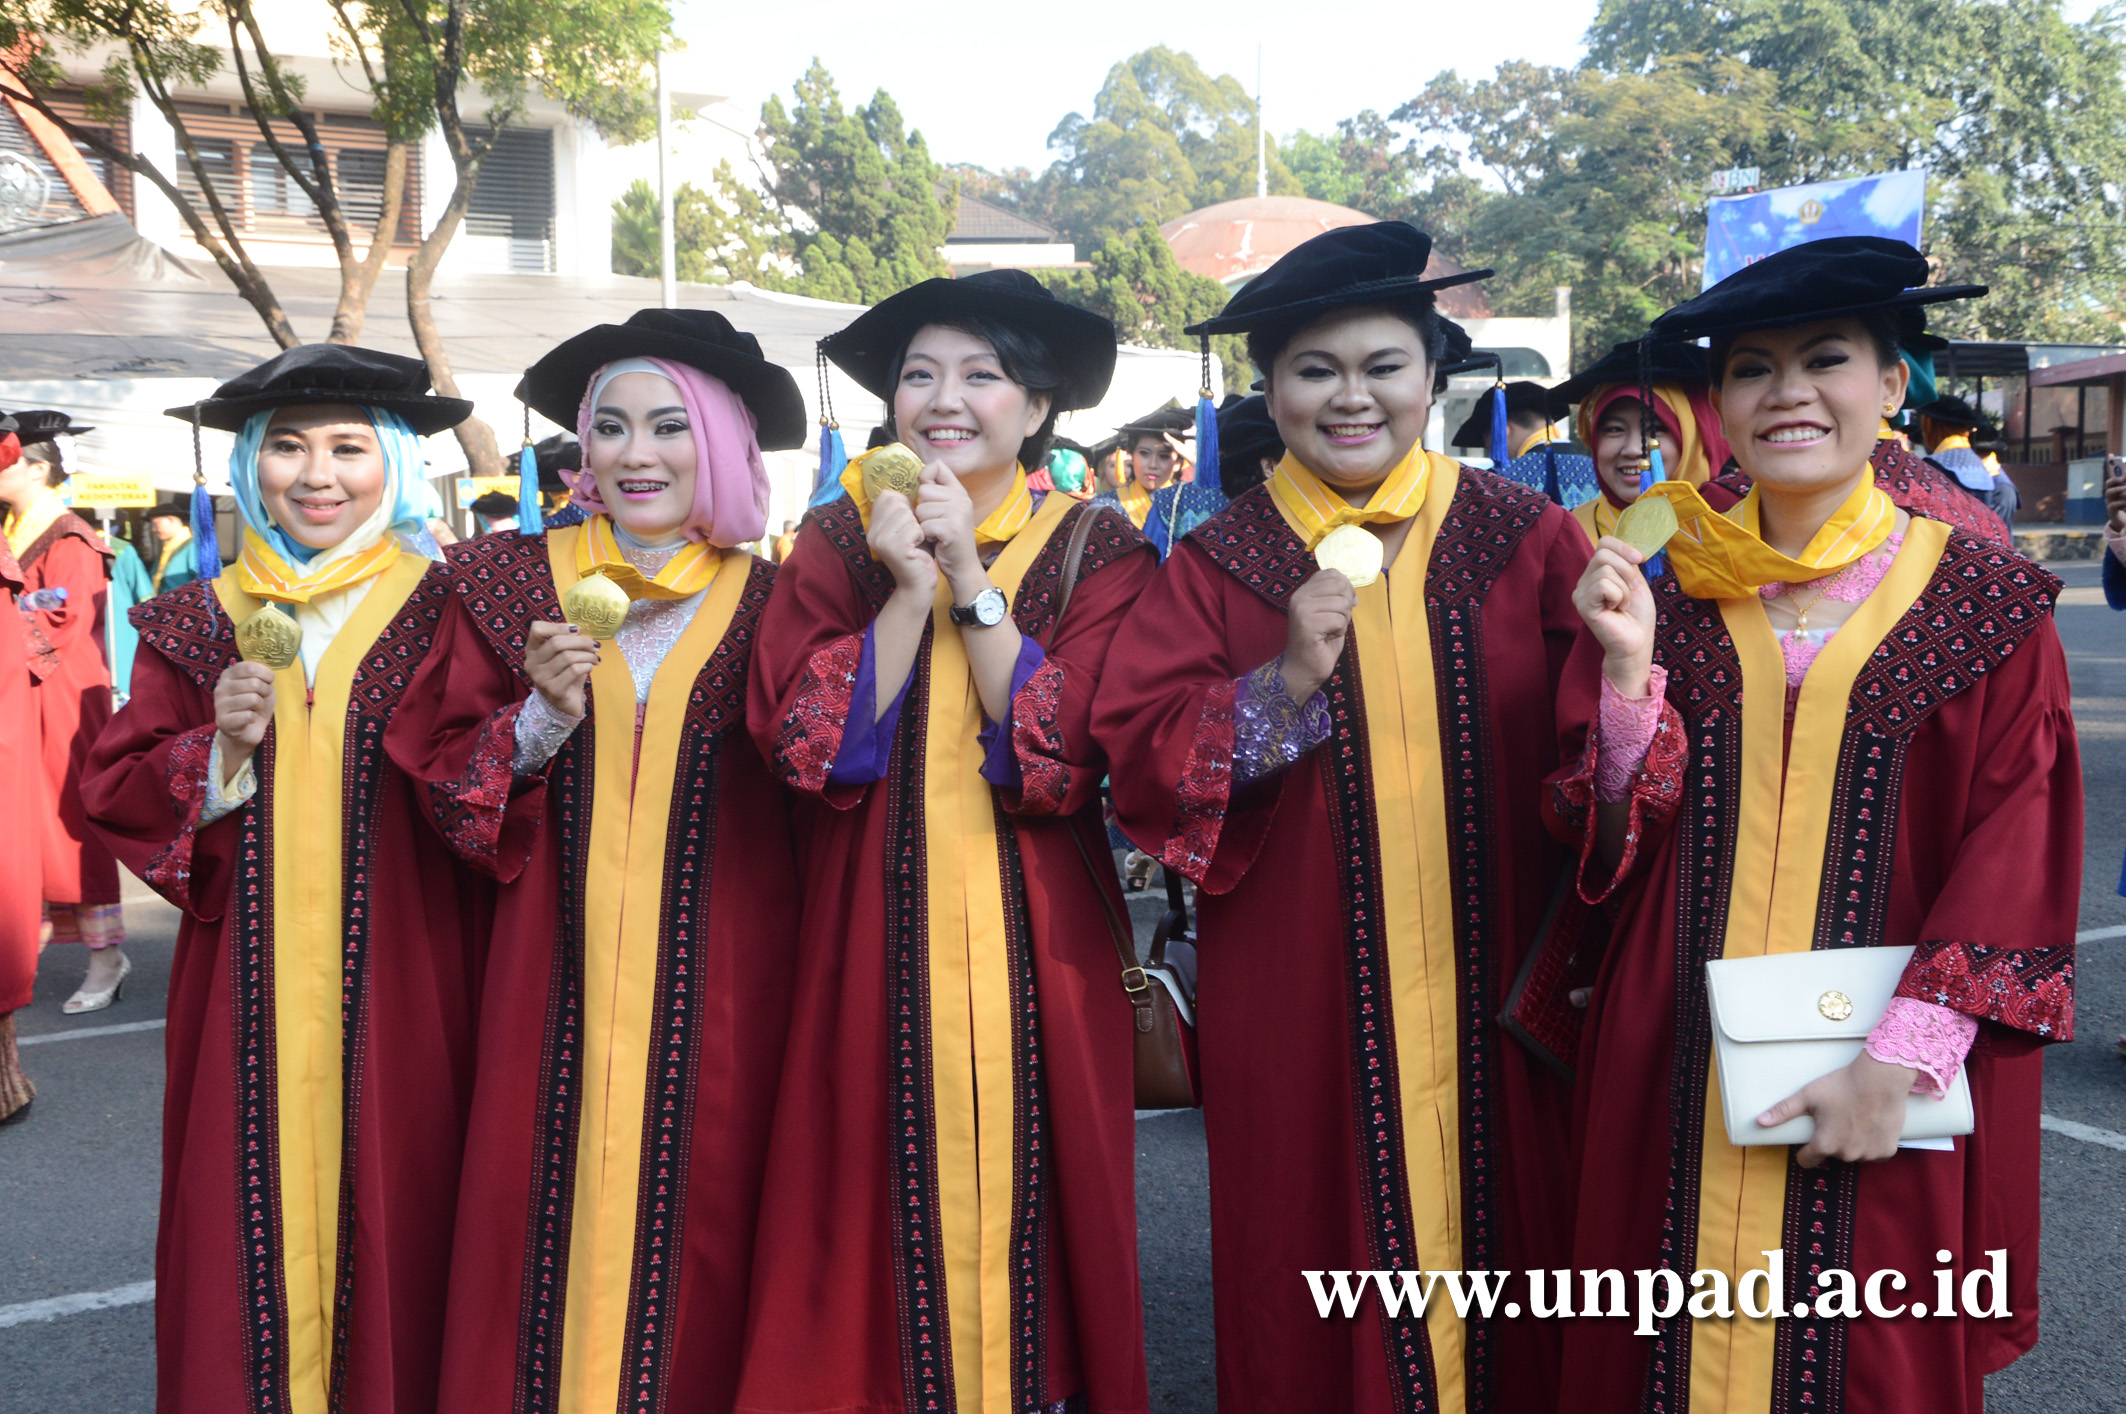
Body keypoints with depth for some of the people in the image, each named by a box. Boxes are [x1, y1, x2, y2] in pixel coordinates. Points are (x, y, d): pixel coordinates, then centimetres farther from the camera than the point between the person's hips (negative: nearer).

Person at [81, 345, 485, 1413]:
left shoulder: (442, 608, 1)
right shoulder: (198, 623, 9)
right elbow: (114, 796, 7)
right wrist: (219, 750, -10)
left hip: (398, 987, -2)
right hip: (248, 991, 2)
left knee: (388, 1207, 4)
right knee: (250, 1210, 6)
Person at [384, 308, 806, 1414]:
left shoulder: (767, 605, 3)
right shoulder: (515, 584, 6)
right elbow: (444, 782, 4)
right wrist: (543, 720, -10)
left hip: (717, 978, -1)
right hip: (560, 968, 1)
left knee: (694, 1219, 3)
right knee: (544, 1207, 2)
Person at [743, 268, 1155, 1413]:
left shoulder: (1095, 547, 1)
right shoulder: (839, 541, 4)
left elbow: (1071, 754, -12)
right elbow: (810, 749, -8)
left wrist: (971, 579, -15)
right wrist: (910, 587, -14)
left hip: (1033, 942, 0)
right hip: (876, 941, 1)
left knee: (1023, 1199, 6)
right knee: (881, 1205, 5)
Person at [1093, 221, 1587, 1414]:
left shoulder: (1526, 539, 3)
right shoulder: (1220, 565, 3)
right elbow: (1139, 763, -5)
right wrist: (1286, 683, -16)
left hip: (1493, 997, 1)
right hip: (1299, 1010, 0)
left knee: (1501, 1245, 10)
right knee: (1321, 1279, 8)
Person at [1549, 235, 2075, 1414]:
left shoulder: (1980, 600, -3)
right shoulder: (1672, 598, 4)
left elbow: (2016, 855, -7)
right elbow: (1617, 841, 0)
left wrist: (1903, 1059, -16)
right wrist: (1628, 663, -15)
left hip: (1888, 1094, -2)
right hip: (1681, 1077, 2)